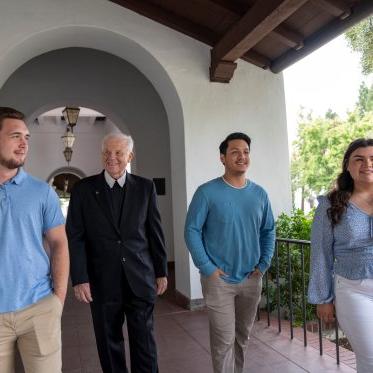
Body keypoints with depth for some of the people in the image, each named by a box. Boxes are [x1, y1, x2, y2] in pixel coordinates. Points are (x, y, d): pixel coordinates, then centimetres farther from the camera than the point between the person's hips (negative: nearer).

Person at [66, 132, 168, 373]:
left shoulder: (145, 187, 2)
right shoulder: (84, 189, -1)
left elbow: (155, 232, 4)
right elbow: (75, 237, -3)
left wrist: (161, 271, 6)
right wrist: (79, 279, -9)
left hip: (140, 278, 0)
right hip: (102, 281, 0)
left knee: (145, 342, 7)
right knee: (109, 343, 13)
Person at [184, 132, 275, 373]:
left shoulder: (259, 194, 3)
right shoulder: (207, 192, -11)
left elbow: (269, 231, 11)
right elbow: (192, 230, -11)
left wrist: (264, 264, 2)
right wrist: (207, 268, -14)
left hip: (251, 279, 5)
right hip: (219, 279, -4)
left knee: (243, 336, 19)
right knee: (224, 339, 2)